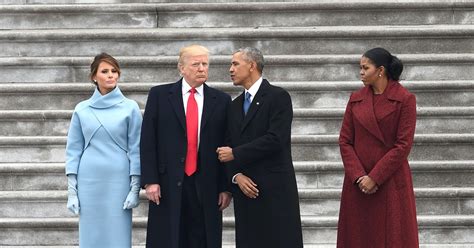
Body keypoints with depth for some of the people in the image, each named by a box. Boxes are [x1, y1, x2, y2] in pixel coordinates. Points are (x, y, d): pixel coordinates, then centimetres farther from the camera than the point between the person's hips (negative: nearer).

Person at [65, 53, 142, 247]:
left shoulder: (130, 108, 2)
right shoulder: (82, 109, 6)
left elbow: (135, 149, 1)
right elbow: (74, 149, 7)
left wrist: (135, 188, -4)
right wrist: (71, 189, 1)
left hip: (119, 182, -1)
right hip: (89, 182, 2)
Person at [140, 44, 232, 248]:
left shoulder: (221, 100, 8)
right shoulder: (159, 95, 4)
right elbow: (147, 140, 1)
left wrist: (225, 186, 3)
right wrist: (150, 180, -7)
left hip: (206, 187, 1)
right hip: (168, 185, -1)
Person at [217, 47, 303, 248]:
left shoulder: (278, 97, -4)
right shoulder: (235, 106, 18)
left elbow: (275, 139, -15)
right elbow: (228, 147, 15)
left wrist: (235, 154, -11)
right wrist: (236, 176, -3)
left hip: (275, 190, -6)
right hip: (244, 190, 6)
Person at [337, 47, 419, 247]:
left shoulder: (405, 99, -5)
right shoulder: (356, 99, 6)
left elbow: (403, 145, -10)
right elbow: (345, 141, 4)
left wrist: (375, 177, -13)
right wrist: (358, 176, -9)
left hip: (391, 182, -4)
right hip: (358, 185, 4)